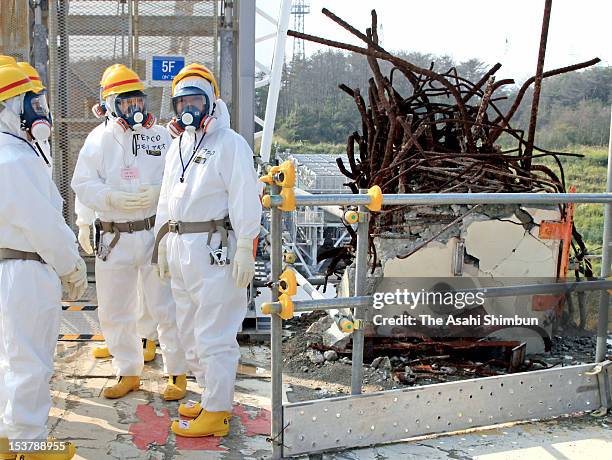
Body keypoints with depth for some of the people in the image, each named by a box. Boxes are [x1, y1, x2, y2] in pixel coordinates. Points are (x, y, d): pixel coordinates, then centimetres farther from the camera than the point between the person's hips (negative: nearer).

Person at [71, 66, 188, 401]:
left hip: (155, 233, -2)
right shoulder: (99, 140, 5)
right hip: (113, 237, 3)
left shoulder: (161, 137, 2)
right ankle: (128, 372, 30)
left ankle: (177, 373, 18)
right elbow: (83, 184, 1)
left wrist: (157, 193, -20)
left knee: (167, 308, 1)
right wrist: (113, 198, -16)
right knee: (114, 312, 12)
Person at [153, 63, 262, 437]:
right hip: (179, 247, 9)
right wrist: (163, 243, 21)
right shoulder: (178, 146, 17)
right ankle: (215, 396, 31)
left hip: (214, 246, -9)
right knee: (190, 331, 17)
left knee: (214, 334, -5)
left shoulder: (229, 144, -8)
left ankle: (216, 413, 5)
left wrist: (244, 251, -17)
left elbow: (245, 199, -13)